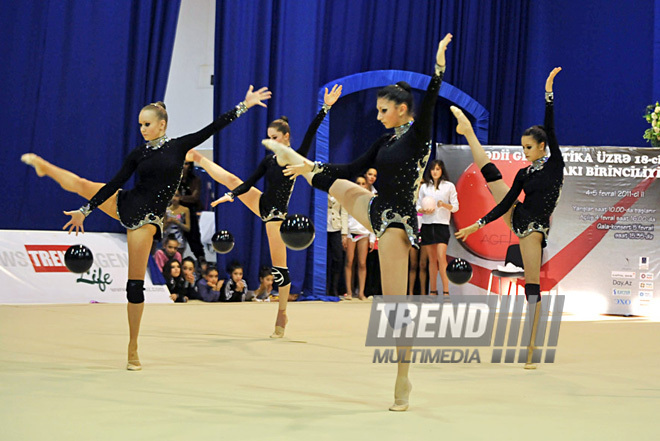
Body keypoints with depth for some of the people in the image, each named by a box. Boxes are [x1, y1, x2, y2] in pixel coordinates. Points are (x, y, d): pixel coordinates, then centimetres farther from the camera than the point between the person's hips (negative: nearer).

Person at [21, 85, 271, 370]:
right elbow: (114, 184, 5)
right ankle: (44, 166, 44)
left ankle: (133, 350, 0)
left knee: (135, 284, -5)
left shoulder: (178, 146, -1)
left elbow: (213, 128, -2)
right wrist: (85, 211, 4)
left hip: (147, 219, -3)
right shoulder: (138, 154, 3)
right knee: (80, 184, 8)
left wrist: (244, 105, -5)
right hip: (125, 204, 3)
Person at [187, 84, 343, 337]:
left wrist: (326, 107, -26)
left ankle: (282, 315, 1)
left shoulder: (297, 157, -8)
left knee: (279, 266, -4)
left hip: (277, 214, -5)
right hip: (262, 205, 5)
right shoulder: (268, 161, 7)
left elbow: (311, 133, -18)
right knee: (231, 179, 5)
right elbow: (249, 182, 7)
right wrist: (230, 196, -5)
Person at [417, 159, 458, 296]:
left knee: (441, 258, -13)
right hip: (427, 224, 3)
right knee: (432, 259, 6)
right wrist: (424, 210, -10)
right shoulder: (424, 187, 10)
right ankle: (433, 291, 11)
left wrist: (445, 205, -16)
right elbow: (418, 206, 11)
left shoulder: (449, 186, 4)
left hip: (442, 224, -3)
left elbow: (455, 207, 3)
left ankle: (446, 291, -14)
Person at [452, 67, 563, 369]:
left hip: (534, 228, -5)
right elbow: (506, 203, 8)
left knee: (532, 285, -8)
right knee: (490, 174, 6)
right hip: (518, 218, 5)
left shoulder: (554, 163, -5)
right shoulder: (524, 174, 8)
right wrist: (478, 225, 4)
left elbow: (550, 129, -14)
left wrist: (548, 93, -21)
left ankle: (531, 349, -9)